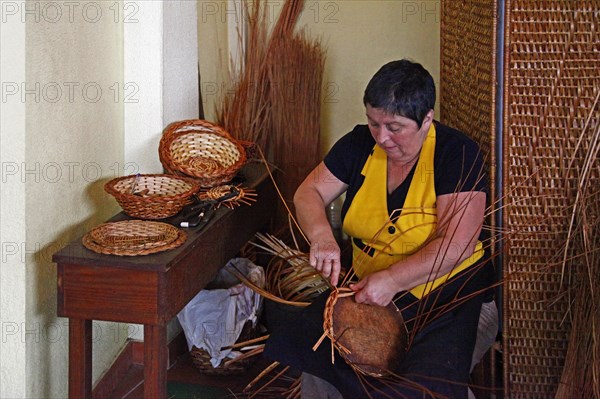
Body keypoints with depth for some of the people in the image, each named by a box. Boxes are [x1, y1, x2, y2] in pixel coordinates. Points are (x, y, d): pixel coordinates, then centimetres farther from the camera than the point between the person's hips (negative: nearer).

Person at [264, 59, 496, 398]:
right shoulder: (360, 144, 3)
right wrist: (321, 236, -15)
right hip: (368, 285, 5)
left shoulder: (458, 154, -13)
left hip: (446, 291, -5)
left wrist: (393, 280, -31)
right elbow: (309, 192, 8)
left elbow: (456, 245, -20)